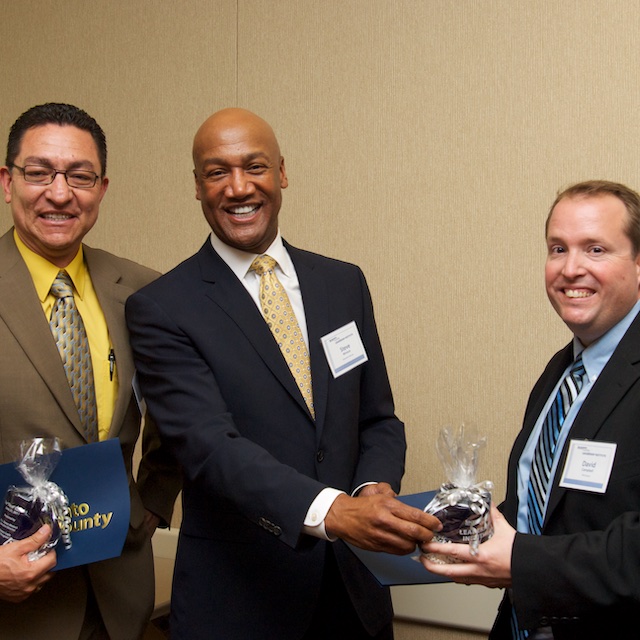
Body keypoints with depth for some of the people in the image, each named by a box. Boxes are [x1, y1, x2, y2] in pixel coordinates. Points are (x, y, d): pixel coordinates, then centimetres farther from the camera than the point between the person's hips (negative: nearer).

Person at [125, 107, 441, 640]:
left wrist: (376, 488, -13)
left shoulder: (345, 283, 5)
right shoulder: (161, 310, -10)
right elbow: (209, 446, -21)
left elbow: (378, 420, 8)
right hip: (236, 597, -4)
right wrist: (332, 511, -34)